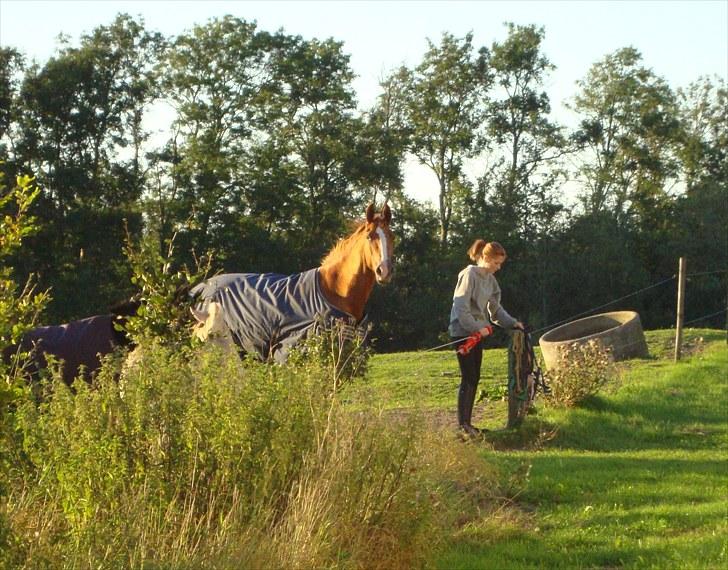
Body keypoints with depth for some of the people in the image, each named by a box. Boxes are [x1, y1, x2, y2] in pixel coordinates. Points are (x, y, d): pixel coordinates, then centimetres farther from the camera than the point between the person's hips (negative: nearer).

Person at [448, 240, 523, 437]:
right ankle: (462, 424, -5)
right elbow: (461, 308, -20)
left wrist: (512, 323, 4)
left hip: (477, 332, 9)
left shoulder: (490, 279, 10)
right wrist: (477, 328, -21)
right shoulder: (469, 275, -16)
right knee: (468, 378, -9)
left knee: (474, 378, 9)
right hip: (463, 332, -9)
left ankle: (467, 422, 14)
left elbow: (495, 309, 16)